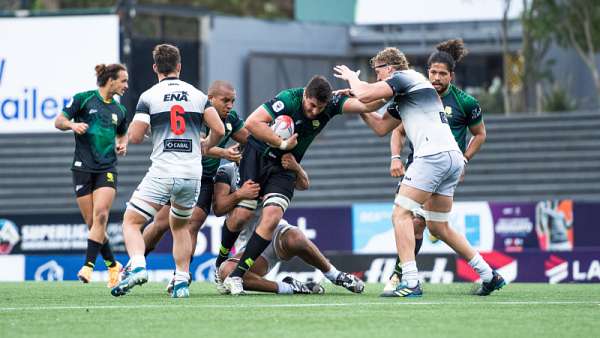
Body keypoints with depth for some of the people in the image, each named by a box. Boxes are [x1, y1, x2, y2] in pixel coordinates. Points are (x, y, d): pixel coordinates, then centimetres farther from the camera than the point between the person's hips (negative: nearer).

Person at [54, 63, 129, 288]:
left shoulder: (119, 110, 12)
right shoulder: (84, 99, 0)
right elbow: (59, 122, 3)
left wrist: (122, 144, 7)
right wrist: (72, 125, -17)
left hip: (107, 168, 2)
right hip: (83, 167, -2)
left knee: (101, 215, -19)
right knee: (91, 222, -1)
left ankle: (88, 266, -21)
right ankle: (113, 266, 15)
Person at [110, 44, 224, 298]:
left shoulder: (149, 97, -1)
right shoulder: (197, 95, 9)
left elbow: (134, 137, -5)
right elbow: (219, 130, 3)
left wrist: (140, 121, 17)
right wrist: (204, 147, 23)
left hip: (162, 173, -4)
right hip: (192, 174, 4)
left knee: (131, 222, 4)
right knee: (179, 226, 24)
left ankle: (137, 266, -22)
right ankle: (182, 281, 13)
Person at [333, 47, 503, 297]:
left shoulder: (404, 77, -1)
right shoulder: (401, 99, 28)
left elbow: (365, 94, -9)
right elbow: (381, 127, 34)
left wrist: (351, 77, 12)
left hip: (434, 155, -10)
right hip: (453, 158, 10)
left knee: (401, 214, -10)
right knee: (437, 227, 15)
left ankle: (410, 282, -19)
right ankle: (488, 275, 18)